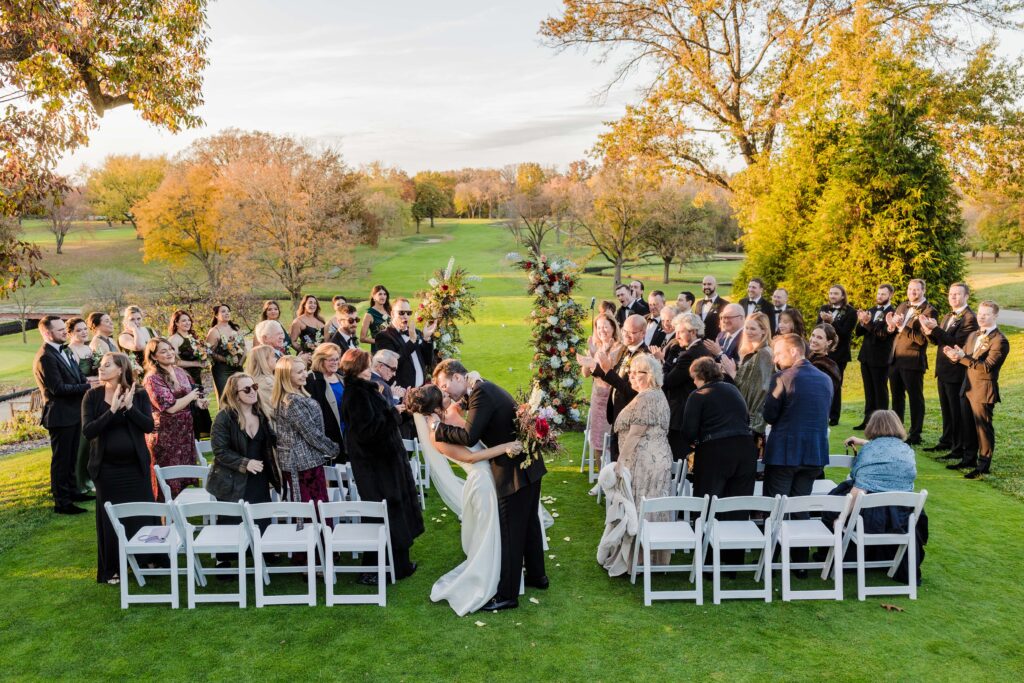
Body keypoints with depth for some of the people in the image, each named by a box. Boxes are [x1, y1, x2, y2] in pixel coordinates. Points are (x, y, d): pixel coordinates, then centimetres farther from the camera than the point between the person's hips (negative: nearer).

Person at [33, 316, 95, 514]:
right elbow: (58, 388, -24)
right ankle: (61, 502, 10)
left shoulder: (63, 351, 9)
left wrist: (87, 381, -6)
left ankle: (72, 491, 34)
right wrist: (87, 386, -20)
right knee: (61, 459, 1)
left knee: (73, 456, 20)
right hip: (61, 415, -9)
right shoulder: (45, 357, -20)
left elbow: (77, 377, 15)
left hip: (74, 412, 9)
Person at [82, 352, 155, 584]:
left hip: (135, 466, 1)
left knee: (143, 513, 8)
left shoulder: (139, 395, -2)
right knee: (110, 519, 7)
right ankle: (111, 570, 20)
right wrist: (112, 410, -21)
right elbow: (88, 431, -13)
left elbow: (149, 425, -12)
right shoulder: (92, 396, -3)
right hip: (107, 468, 0)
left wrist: (129, 407, -22)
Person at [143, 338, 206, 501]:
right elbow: (170, 407, -22)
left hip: (185, 431, 7)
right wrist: (191, 396, -9)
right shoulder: (153, 378, -15)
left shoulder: (180, 372, 7)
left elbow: (191, 394, 20)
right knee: (169, 480, 2)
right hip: (165, 436, -7)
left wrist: (198, 401, -2)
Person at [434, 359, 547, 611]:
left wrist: (439, 429, -14)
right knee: (529, 523, 23)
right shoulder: (485, 388, 11)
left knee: (511, 532, 1)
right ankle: (536, 575, 39)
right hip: (529, 464, 10)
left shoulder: (481, 393, -19)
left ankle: (507, 595, 11)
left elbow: (469, 437, -25)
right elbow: (476, 431, 14)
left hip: (515, 471, -10)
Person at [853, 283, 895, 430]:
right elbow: (858, 332, 7)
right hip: (866, 356, 7)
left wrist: (868, 322, -30)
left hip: (880, 358, -7)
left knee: (880, 392, 1)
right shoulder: (871, 311, 12)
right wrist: (862, 322, -12)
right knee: (869, 391, 12)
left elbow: (883, 334, -21)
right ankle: (868, 420, 18)